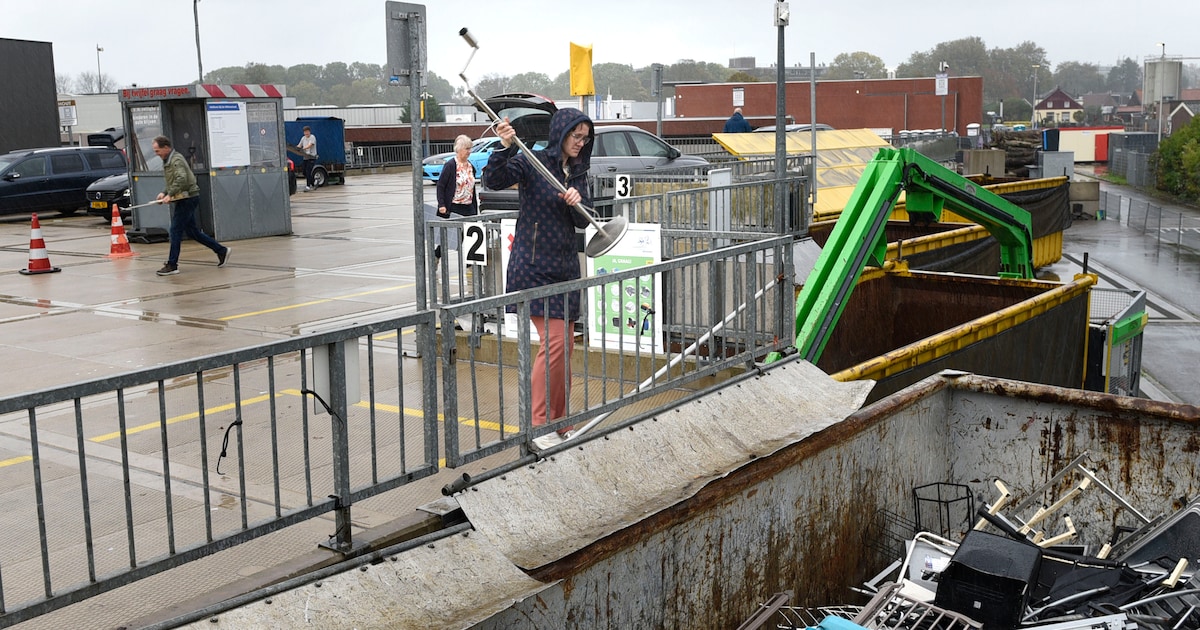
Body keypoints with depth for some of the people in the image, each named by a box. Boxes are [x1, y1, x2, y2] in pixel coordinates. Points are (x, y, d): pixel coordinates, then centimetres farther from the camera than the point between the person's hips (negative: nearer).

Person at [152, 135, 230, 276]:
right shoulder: (168, 160, 17)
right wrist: (164, 193, 9)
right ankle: (221, 251, 19)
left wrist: (170, 194, -29)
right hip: (184, 200, 10)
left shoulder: (176, 160, -14)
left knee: (175, 231, -8)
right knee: (192, 231, 12)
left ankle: (172, 265, -4)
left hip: (188, 199, -10)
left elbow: (181, 179, -29)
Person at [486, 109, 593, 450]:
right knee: (554, 340, -13)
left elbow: (583, 222, 8)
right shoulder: (532, 162, -7)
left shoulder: (578, 172, 12)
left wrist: (577, 202, -13)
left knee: (565, 344, 9)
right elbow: (494, 180, -19)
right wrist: (505, 148, -34)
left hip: (565, 265, 7)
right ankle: (540, 426, -5)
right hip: (534, 265, -7)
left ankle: (560, 421, 19)